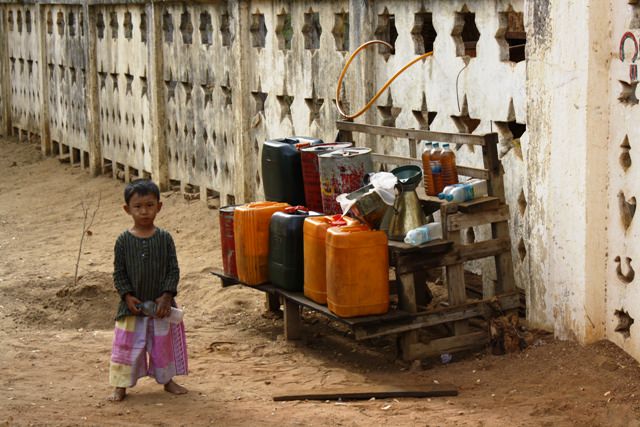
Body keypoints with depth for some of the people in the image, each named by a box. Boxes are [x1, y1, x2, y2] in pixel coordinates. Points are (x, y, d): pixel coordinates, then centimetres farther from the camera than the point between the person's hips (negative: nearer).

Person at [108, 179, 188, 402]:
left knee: (164, 345, 12)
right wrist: (128, 296, -13)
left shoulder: (164, 238, -3)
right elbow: (119, 273, -2)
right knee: (127, 345, 4)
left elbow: (173, 270, -3)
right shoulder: (124, 241, -5)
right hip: (132, 307, -1)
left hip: (161, 305, 1)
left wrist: (167, 296, -12)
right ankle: (121, 385, 16)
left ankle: (167, 380, 30)